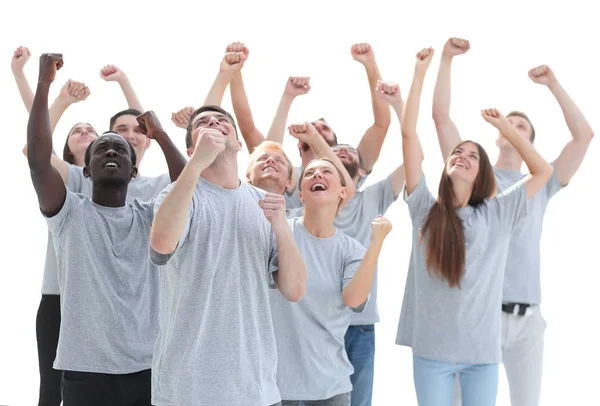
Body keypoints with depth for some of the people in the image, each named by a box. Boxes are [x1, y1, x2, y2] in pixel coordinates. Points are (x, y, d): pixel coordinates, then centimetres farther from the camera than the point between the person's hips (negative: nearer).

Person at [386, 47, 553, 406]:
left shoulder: (497, 214, 4)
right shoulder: (425, 209, 2)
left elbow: (543, 171, 9)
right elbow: (409, 134, -1)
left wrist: (505, 127, 9)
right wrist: (421, 72, 0)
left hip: (483, 349, 1)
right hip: (431, 349, -1)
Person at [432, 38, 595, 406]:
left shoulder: (540, 186, 15)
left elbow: (585, 135, 9)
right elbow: (442, 117, 5)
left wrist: (553, 84, 8)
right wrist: (447, 59, 2)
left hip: (526, 317, 2)